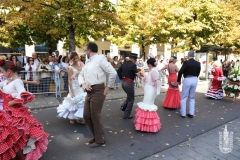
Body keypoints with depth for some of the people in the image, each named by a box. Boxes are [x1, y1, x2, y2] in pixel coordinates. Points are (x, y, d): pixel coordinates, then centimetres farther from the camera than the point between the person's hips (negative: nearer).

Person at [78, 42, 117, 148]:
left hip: (98, 92, -9)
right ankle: (96, 135, 34)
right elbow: (81, 75, 18)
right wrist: (83, 83, -3)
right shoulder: (87, 62, 15)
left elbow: (113, 73, -17)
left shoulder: (100, 59, -11)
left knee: (95, 116, 1)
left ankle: (99, 140, 21)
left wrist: (108, 87, -11)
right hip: (89, 92, 9)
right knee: (86, 116, 14)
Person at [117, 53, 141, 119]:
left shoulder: (124, 63, 5)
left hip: (123, 82, 8)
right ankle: (126, 115, 12)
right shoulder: (133, 65, -17)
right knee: (131, 99, 7)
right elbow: (138, 74, -15)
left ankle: (123, 106, 17)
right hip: (129, 83, -7)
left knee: (129, 96, 29)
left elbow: (118, 71, 12)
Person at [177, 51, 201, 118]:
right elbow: (198, 73, 8)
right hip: (195, 80, 5)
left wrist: (179, 80, 1)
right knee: (192, 98, 16)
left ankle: (183, 113, 10)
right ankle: (191, 113, 18)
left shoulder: (186, 62, -13)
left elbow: (180, 72, -12)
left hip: (187, 80, -5)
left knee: (184, 97, 6)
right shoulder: (198, 63, 2)